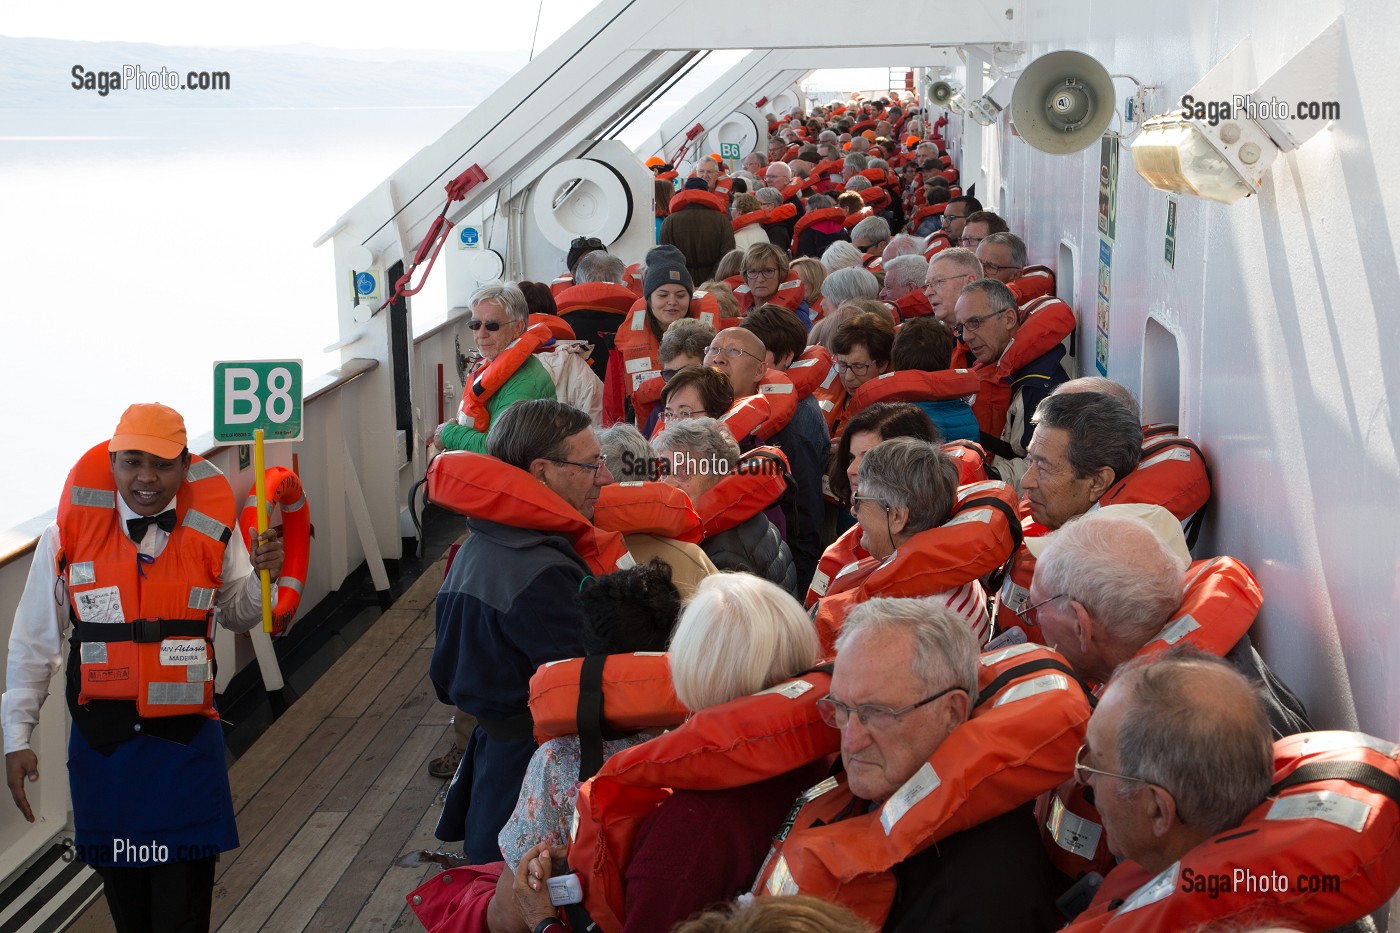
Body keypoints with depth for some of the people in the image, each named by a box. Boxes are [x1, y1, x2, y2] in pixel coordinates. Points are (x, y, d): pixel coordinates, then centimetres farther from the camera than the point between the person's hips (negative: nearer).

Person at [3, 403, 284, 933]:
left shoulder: (214, 531, -2)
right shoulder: (69, 535, -5)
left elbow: (237, 617, 13)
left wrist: (261, 577, -9)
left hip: (187, 740, 0)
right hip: (102, 744, 0)